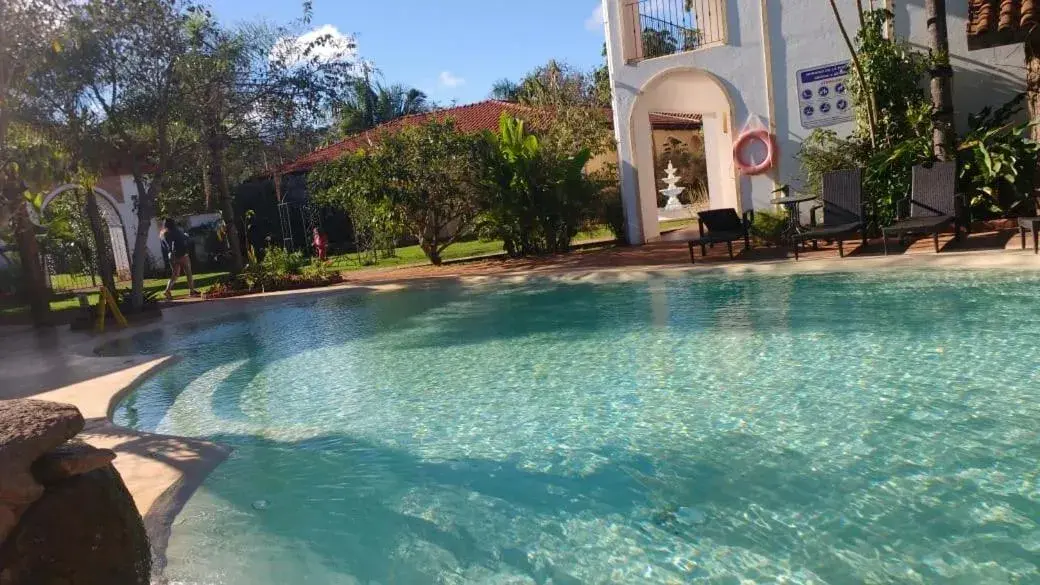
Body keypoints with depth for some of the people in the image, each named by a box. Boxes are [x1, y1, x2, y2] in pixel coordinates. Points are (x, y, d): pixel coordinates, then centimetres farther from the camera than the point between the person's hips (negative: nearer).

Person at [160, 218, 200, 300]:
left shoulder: (161, 234, 9)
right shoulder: (176, 231, -8)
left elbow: (164, 249, 10)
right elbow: (187, 241, -5)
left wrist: (166, 261, 13)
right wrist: (186, 235, 14)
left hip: (171, 256, 5)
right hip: (182, 255, -5)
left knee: (174, 275, 12)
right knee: (188, 273, 5)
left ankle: (168, 290, -4)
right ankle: (192, 291, 7)